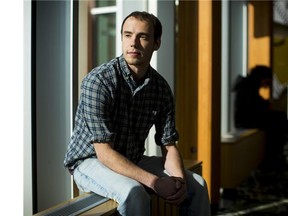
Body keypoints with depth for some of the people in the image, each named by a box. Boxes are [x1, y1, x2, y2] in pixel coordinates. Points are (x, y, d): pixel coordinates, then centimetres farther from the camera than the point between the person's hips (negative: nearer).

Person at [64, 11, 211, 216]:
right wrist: (154, 182, -31)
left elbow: (169, 145, -1)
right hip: (91, 161, -6)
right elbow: (104, 152, -25)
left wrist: (179, 179, -21)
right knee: (133, 193, -34)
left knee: (197, 184, -2)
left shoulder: (161, 87, -4)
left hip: (133, 161, 6)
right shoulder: (98, 81, -23)